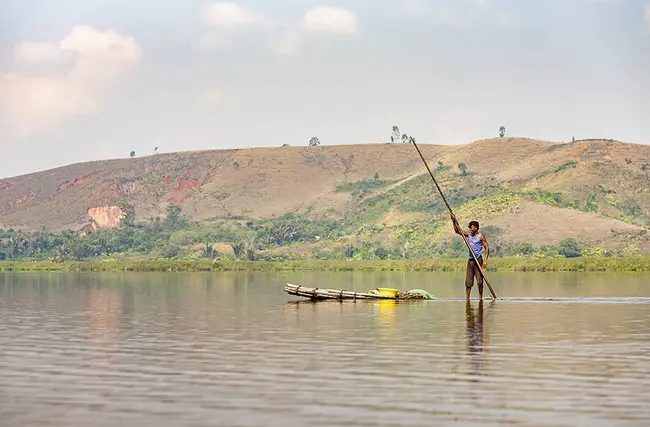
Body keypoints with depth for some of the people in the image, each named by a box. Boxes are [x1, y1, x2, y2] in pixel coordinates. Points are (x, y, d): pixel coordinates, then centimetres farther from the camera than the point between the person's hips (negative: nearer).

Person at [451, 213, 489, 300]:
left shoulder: (481, 237, -4)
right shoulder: (468, 235, 13)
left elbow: (487, 248, -8)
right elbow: (457, 231, 15)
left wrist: (485, 260, -17)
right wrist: (454, 221, 2)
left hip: (478, 260, -5)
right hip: (470, 260, 5)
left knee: (480, 280, -4)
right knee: (468, 281, 2)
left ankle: (480, 297, 2)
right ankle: (467, 298, 4)